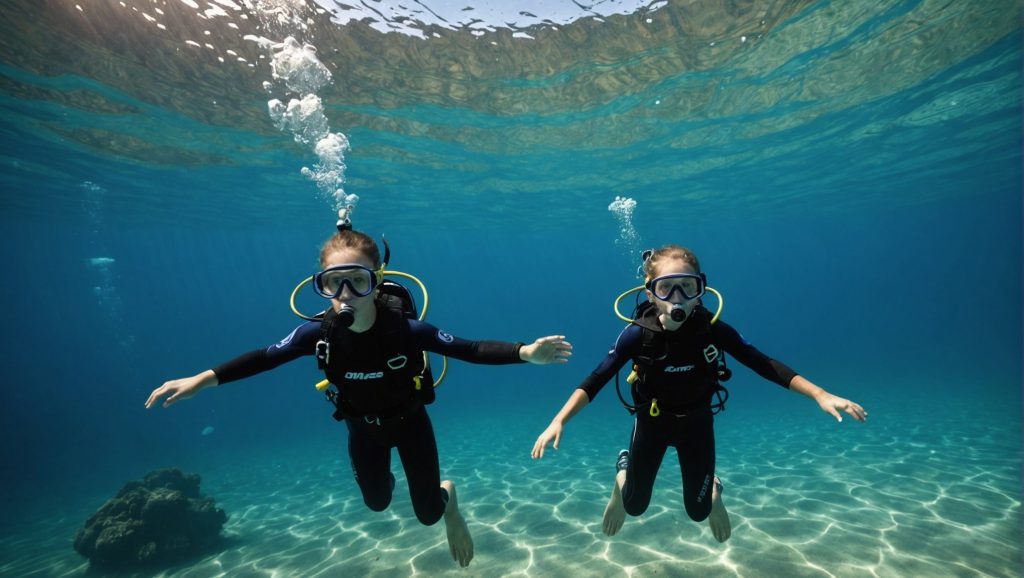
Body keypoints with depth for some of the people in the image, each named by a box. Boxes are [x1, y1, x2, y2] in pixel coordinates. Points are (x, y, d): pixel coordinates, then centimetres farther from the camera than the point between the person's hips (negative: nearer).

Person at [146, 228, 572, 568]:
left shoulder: (405, 329, -35)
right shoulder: (317, 333, -27)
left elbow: (468, 350, -34)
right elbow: (265, 357, -13)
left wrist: (525, 352, -46)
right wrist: (204, 379, -19)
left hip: (409, 421, -2)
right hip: (362, 428, 3)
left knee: (427, 513, 5)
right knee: (376, 502, 24)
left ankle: (448, 497, 43)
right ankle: (386, 476, 61)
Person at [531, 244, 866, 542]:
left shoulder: (712, 330, -25)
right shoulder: (638, 335, -29)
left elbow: (764, 365, -17)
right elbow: (595, 381, -27)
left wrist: (820, 394, -28)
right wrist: (558, 421, -36)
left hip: (697, 421, 1)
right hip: (652, 420, -1)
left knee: (698, 512, 11)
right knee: (635, 507, 11)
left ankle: (712, 489, 47)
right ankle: (623, 470, 45)